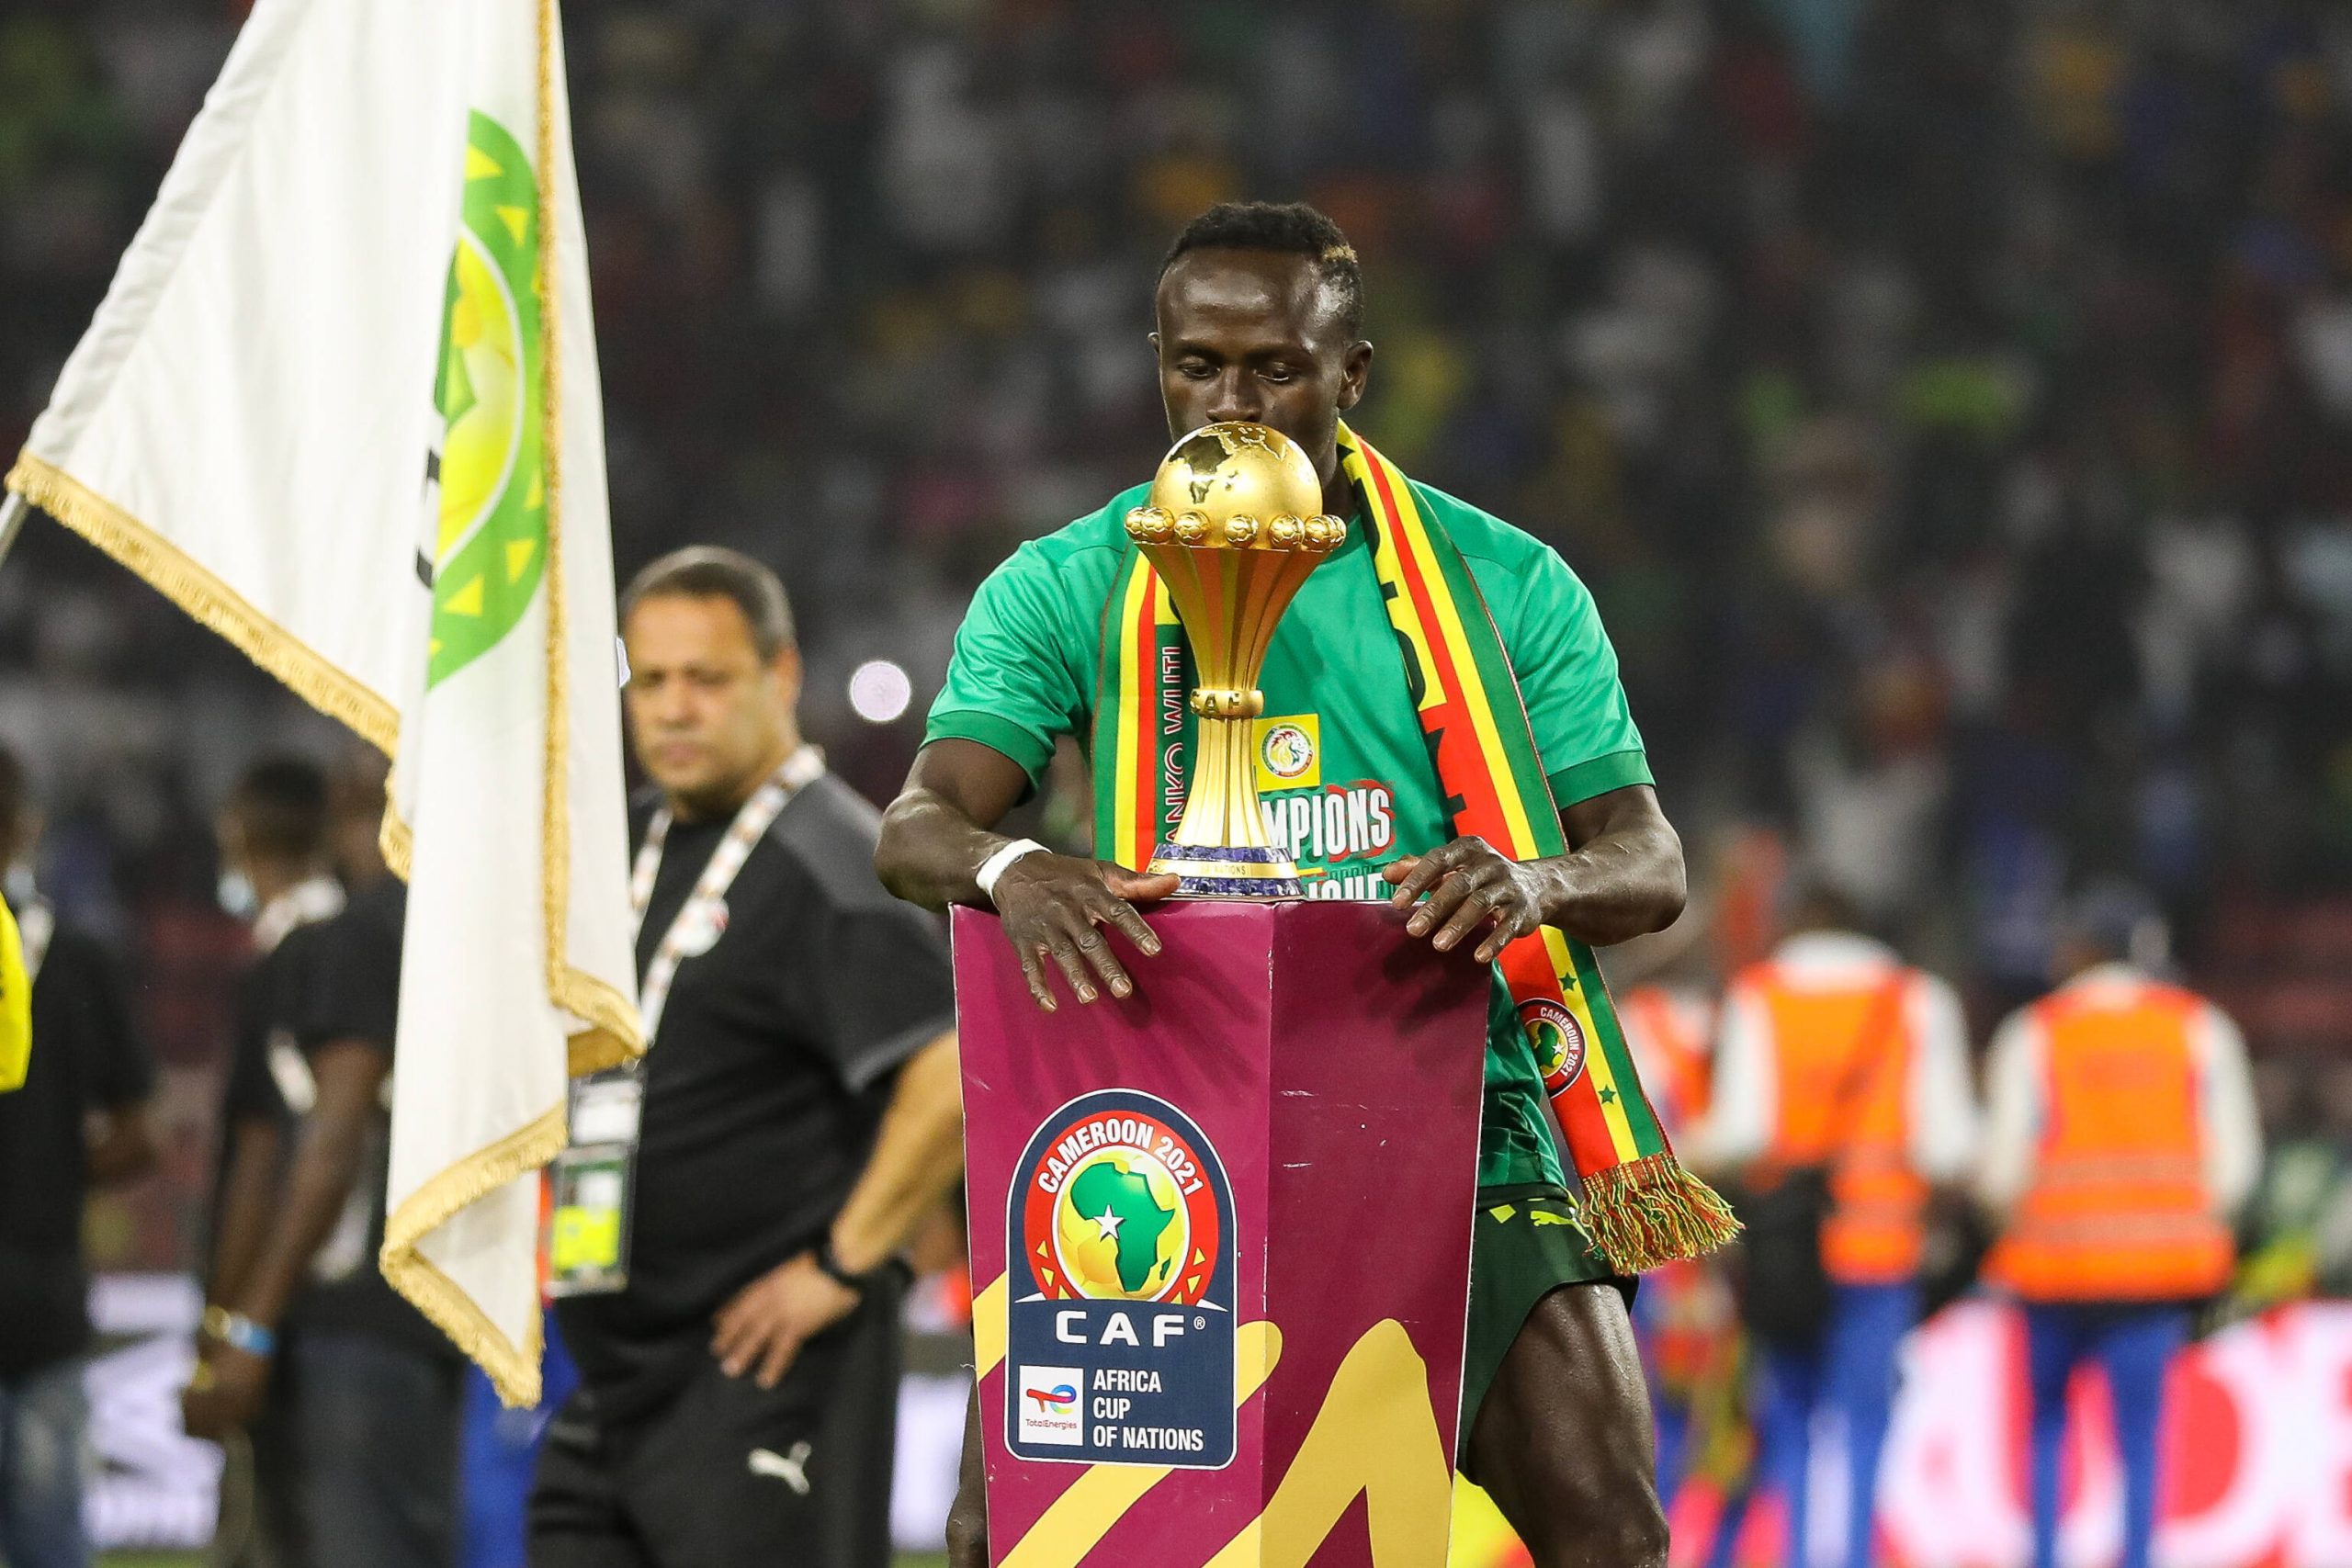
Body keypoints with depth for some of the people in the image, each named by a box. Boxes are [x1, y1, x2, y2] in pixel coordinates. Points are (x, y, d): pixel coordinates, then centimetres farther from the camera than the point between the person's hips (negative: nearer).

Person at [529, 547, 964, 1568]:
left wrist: (844, 1265, -20)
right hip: (617, 1385, 9)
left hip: (765, 1381, -9)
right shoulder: (642, 847, 15)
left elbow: (960, 1075, -26)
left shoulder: (827, 864, -13)